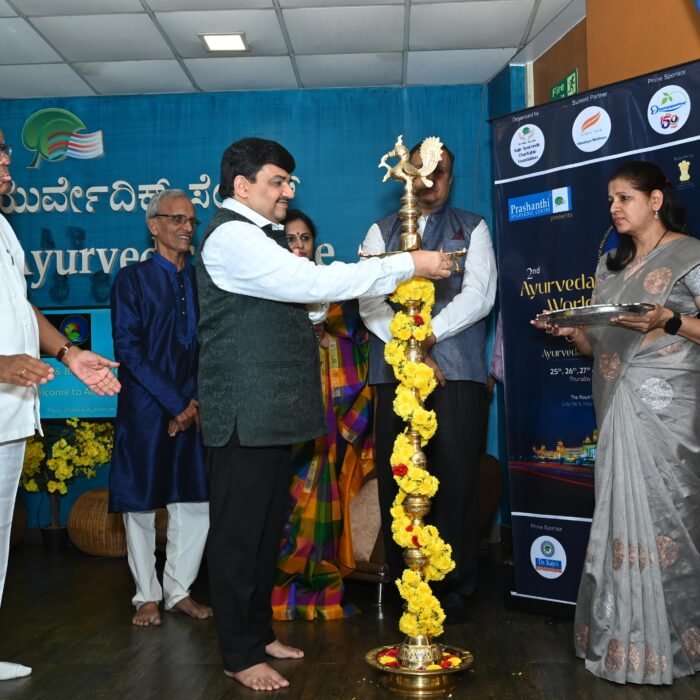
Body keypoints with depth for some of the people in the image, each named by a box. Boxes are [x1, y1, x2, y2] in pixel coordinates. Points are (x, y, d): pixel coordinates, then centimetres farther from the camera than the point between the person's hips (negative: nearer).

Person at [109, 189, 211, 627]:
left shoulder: (201, 281, 11)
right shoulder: (132, 279, 0)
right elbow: (128, 349, -8)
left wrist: (195, 402, -6)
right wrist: (176, 402, -13)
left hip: (195, 409, 3)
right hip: (145, 410, -3)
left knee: (195, 500, 4)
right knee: (142, 502, 5)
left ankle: (179, 591, 20)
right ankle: (147, 596, 19)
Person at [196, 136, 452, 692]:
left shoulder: (260, 236, 19)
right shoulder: (231, 236, -14)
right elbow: (313, 282, -22)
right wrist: (409, 265, -19)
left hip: (275, 409, 10)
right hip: (246, 411, -10)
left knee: (268, 526, 16)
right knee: (240, 530, 0)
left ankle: (259, 631, 29)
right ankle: (240, 655, 12)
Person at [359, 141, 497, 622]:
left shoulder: (473, 229, 13)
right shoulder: (381, 232, 16)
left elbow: (479, 296, -1)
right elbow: (370, 300, 3)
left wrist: (427, 335, -12)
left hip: (457, 370, -1)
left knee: (456, 479, -3)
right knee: (396, 479, 1)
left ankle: (456, 589, 7)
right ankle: (404, 585, 12)